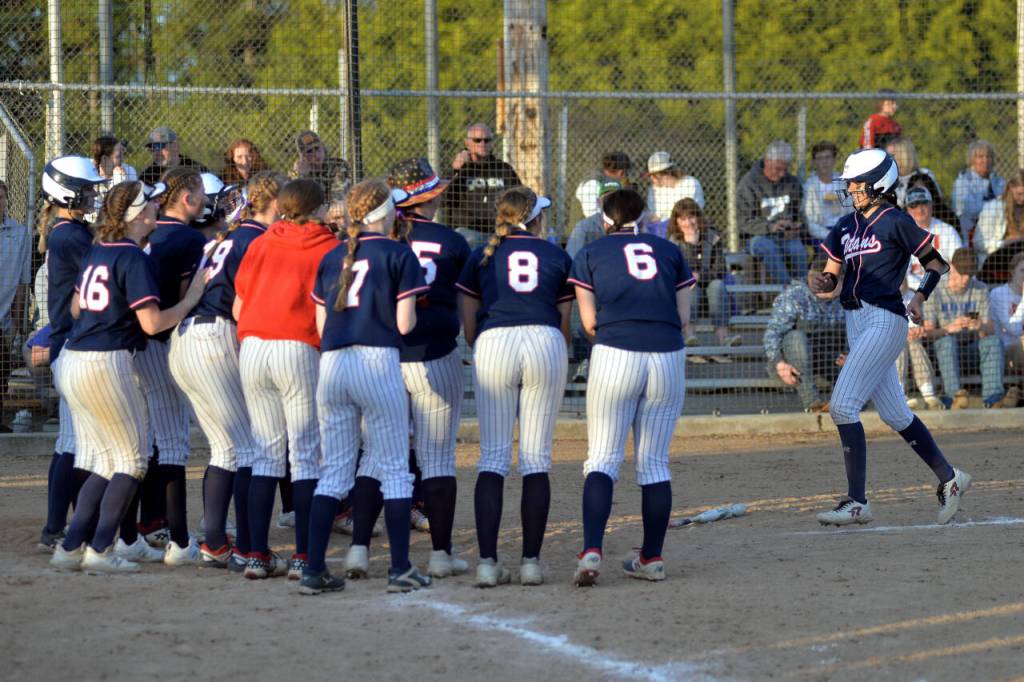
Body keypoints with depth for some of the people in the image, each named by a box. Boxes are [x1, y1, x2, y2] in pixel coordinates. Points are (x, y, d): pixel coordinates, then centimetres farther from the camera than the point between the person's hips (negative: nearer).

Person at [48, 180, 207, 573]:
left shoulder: (97, 252, 12)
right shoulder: (133, 258, -13)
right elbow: (152, 323, -18)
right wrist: (192, 298, -7)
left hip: (73, 362, 8)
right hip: (106, 364, -8)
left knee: (106, 460, 15)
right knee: (133, 458, 4)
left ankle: (71, 547, 9)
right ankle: (100, 549, -2)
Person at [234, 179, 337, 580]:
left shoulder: (260, 244, 12)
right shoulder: (329, 248, 0)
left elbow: (237, 309, 13)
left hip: (252, 348, 4)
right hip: (300, 349, -4)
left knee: (266, 453, 11)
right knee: (306, 454, 1)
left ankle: (257, 554, 8)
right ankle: (303, 557, -4)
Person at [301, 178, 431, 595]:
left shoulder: (332, 258, 14)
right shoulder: (398, 255, -1)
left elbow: (321, 326, 13)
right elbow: (405, 324, -6)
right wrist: (409, 312, 16)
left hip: (332, 362, 5)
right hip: (378, 362, -5)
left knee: (334, 470, 9)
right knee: (393, 468, 2)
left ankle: (314, 570, 4)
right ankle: (401, 569, 0)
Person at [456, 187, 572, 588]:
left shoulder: (482, 257, 16)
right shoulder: (558, 257, 16)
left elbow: (468, 325, 13)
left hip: (493, 343, 0)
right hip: (546, 341, 0)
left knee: (492, 455, 2)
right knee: (537, 458, 4)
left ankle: (487, 561, -8)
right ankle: (531, 561, 1)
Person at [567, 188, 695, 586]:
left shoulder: (590, 254, 9)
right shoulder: (669, 251, 15)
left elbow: (589, 321, 3)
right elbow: (683, 316, 10)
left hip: (614, 357, -2)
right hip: (668, 358, 2)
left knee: (603, 459, -1)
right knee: (655, 463, 11)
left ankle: (591, 551, -18)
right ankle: (652, 559, 13)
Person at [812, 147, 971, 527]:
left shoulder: (896, 222, -6)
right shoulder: (846, 226, 15)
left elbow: (937, 264, -3)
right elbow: (832, 278, 17)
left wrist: (919, 297, -18)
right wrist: (822, 283, -6)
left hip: (885, 319, -8)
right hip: (855, 322, 8)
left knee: (843, 406, -16)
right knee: (894, 414, 13)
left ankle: (857, 502, -15)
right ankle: (949, 479, 27)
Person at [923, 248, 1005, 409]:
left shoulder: (980, 290, 2)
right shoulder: (936, 292, -7)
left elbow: (991, 331, -3)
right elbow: (928, 332, -14)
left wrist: (981, 327, -28)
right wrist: (950, 328, -34)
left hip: (972, 348, 3)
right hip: (946, 350, -3)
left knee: (994, 342, -28)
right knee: (947, 341, -36)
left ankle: (992, 398, -41)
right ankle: (955, 395, -54)